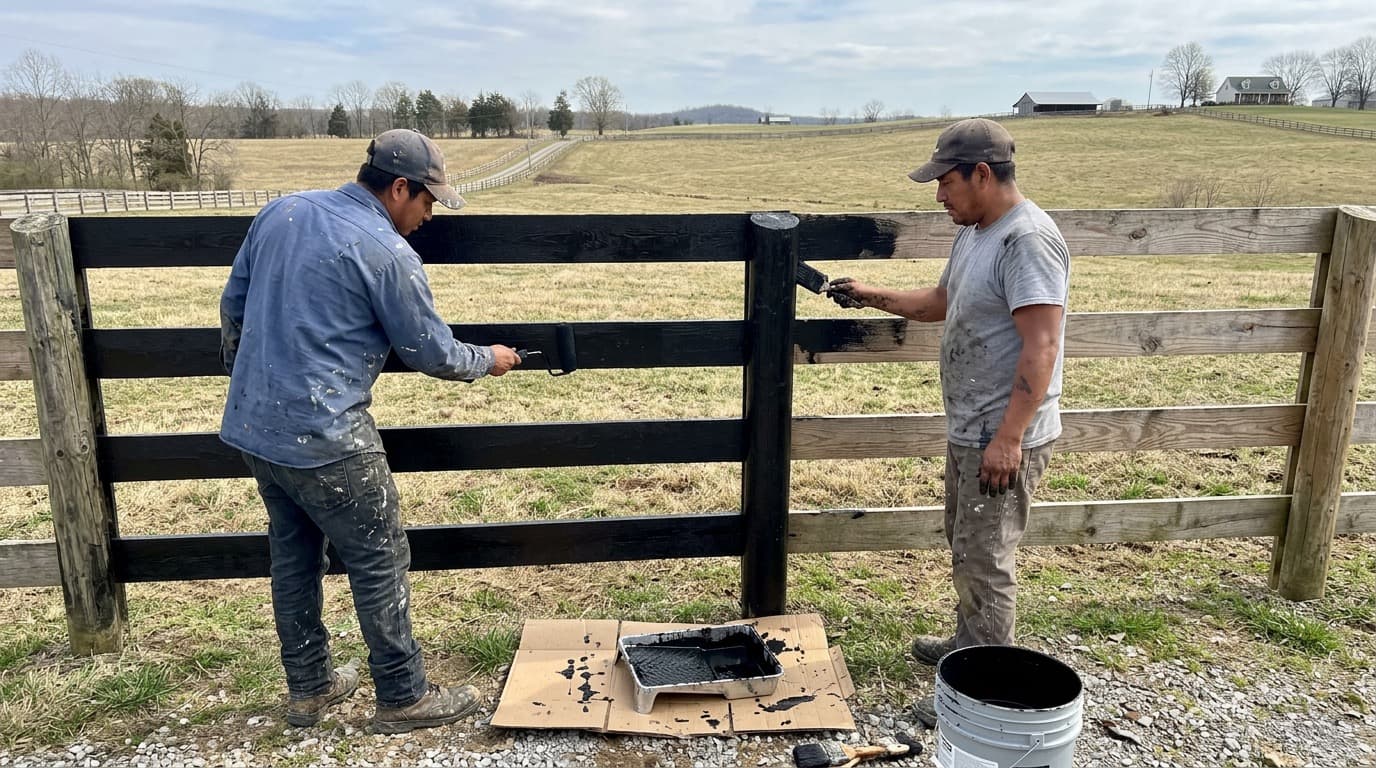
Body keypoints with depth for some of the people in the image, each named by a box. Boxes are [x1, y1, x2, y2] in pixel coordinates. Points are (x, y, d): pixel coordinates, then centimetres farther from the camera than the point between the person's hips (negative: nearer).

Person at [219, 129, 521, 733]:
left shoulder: (279, 213, 7)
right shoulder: (387, 253, -15)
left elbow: (232, 308, 15)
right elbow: (433, 353, -7)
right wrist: (488, 360, 12)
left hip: (252, 426, 8)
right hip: (325, 440, -8)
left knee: (293, 556, 19)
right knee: (380, 562, 6)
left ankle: (308, 687, 33)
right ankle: (403, 698, 19)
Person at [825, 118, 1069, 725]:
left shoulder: (1028, 240, -21)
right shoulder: (973, 233, 11)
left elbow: (1041, 349, -26)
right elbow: (941, 302, 27)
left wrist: (1008, 437, -27)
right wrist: (874, 297, 20)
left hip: (1004, 439, -10)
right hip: (967, 430, 10)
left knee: (983, 560, -2)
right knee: (965, 545, 22)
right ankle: (969, 642, 40)